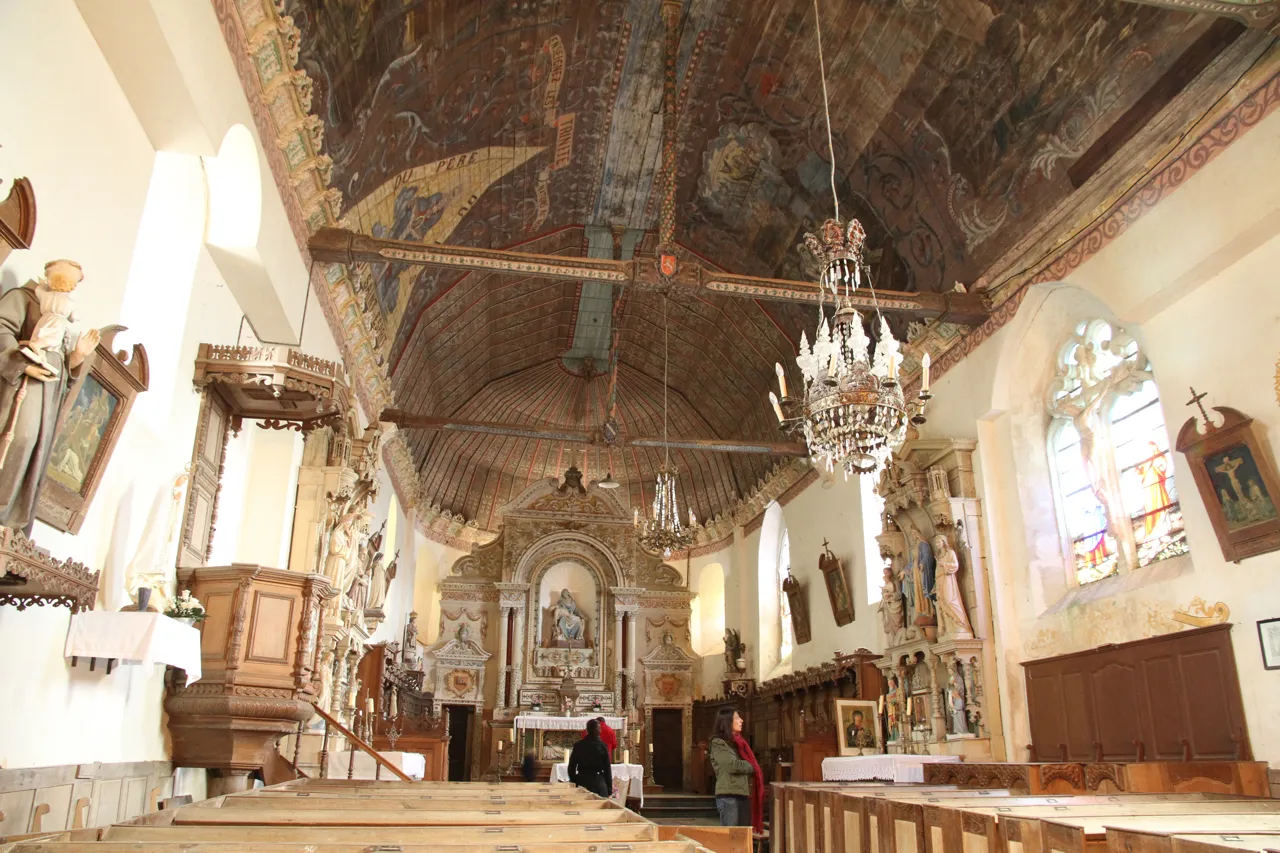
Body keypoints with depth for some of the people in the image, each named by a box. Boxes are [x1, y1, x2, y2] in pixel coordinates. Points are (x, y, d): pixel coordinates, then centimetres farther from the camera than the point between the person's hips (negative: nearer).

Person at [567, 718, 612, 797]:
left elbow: (571, 767, 4)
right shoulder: (602, 746, -6)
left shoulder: (578, 745, 0)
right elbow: (607, 768, -5)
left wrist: (573, 782, 14)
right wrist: (609, 788, 1)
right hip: (598, 782, -2)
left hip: (582, 781, 2)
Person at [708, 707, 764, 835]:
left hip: (743, 794, 8)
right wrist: (750, 767, -3)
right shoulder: (718, 743, -9)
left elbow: (749, 763, 15)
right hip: (728, 796, -8)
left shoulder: (738, 742, 16)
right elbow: (732, 765, -17)